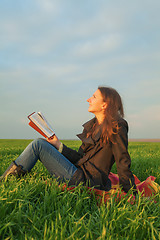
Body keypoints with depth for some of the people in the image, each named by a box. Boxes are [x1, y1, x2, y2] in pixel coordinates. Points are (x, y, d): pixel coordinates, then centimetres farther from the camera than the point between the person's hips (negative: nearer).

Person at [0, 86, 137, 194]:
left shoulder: (116, 127, -10)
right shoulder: (91, 126, 14)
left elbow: (123, 164, -12)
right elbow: (81, 158, 13)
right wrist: (59, 146, 5)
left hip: (86, 181, -9)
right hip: (81, 173, 9)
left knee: (38, 144, -10)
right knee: (41, 142, 12)